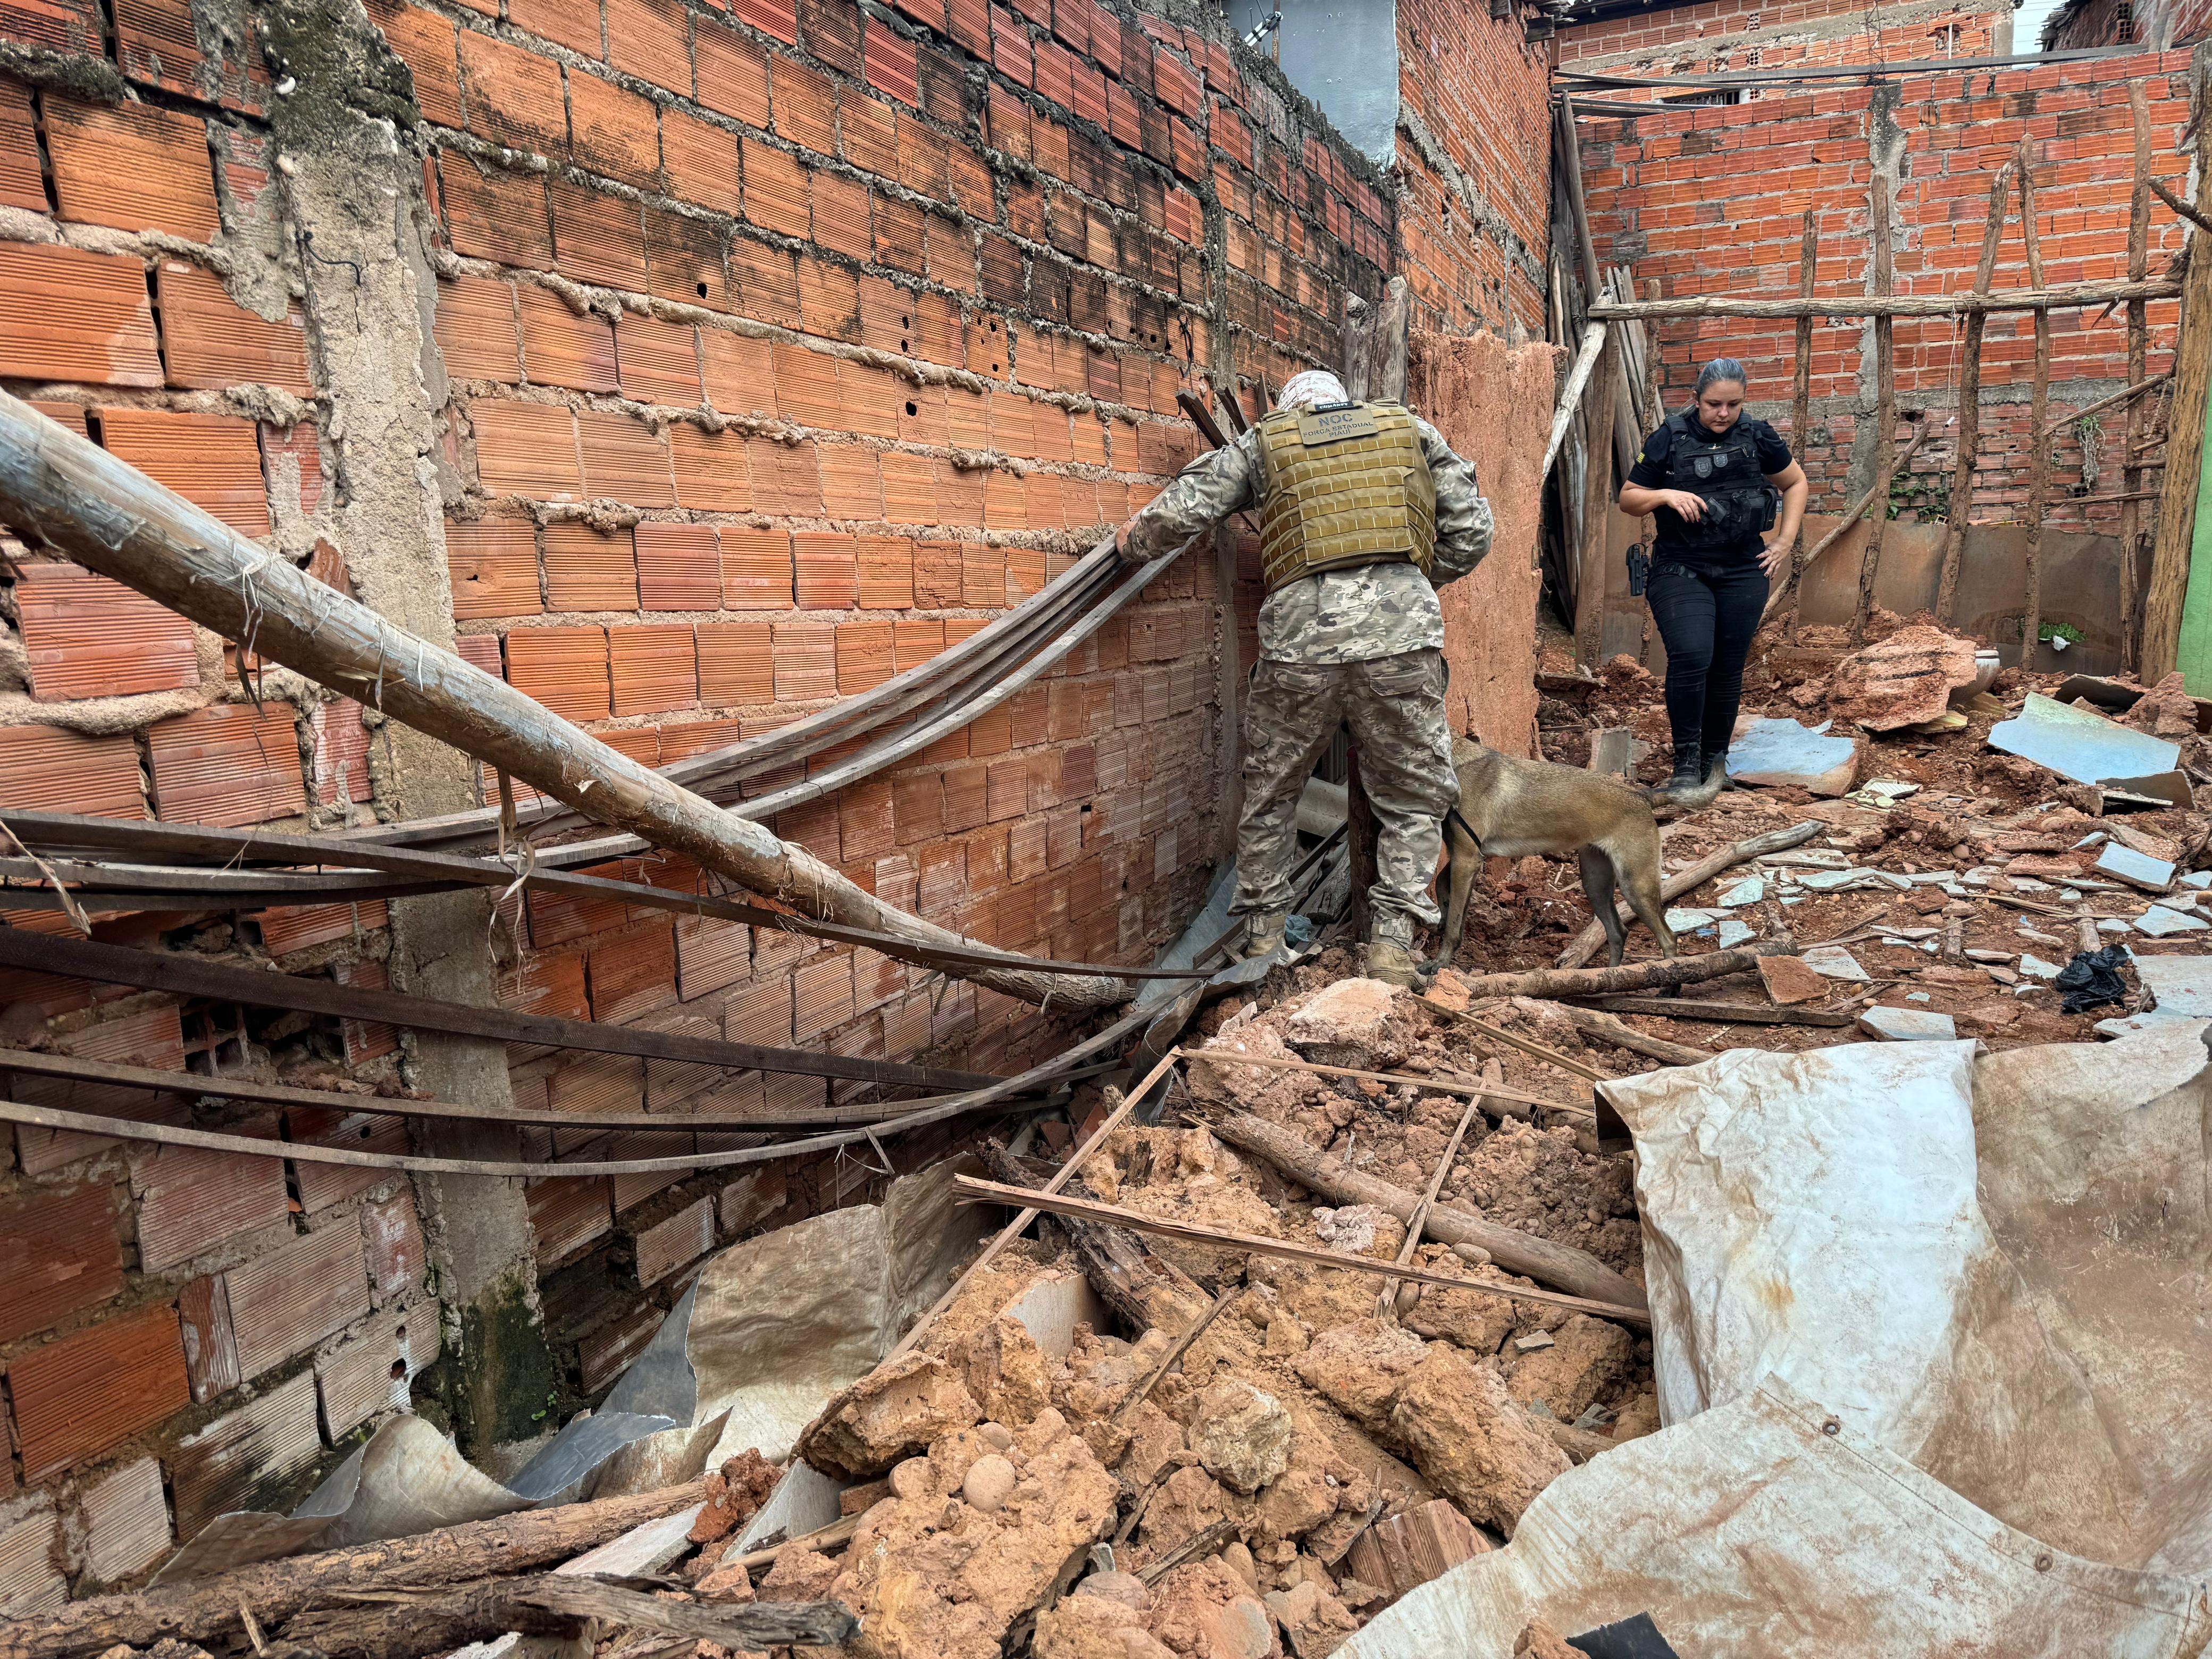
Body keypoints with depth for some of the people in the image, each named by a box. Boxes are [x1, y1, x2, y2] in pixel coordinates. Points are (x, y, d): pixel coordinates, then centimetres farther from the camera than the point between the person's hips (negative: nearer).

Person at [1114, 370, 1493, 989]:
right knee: (1414, 797, 14)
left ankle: (1263, 934, 25)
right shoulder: (1410, 429, 21)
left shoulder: (1264, 442, 18)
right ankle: (1391, 939, 7)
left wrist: (1134, 543, 29)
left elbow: (1182, 510, 10)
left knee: (1269, 791, 18)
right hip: (1401, 630, 0)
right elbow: (1470, 531, 17)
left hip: (1302, 636, 0)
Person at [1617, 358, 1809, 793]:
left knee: (1728, 669, 6)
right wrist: (1666, 495, -15)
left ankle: (1716, 758, 24)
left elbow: (1795, 483, 20)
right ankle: (1686, 763, -13)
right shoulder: (1668, 441, -1)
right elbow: (1628, 499, 4)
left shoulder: (1758, 438, 5)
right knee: (1691, 656, -22)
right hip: (1681, 572, -3)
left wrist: (1785, 540, 10)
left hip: (1743, 573, 3)